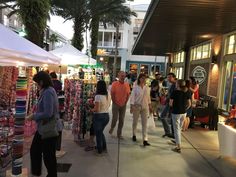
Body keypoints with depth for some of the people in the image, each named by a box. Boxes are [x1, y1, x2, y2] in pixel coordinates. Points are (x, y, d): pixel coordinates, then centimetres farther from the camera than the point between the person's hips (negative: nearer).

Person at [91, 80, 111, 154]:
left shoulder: (98, 96, -21)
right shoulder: (108, 95, -1)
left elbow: (96, 109, -21)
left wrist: (91, 110, -2)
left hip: (99, 116, -6)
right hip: (106, 115, 6)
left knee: (98, 133, 13)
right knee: (101, 132, 27)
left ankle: (100, 150, 27)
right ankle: (104, 147, 35)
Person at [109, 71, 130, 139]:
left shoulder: (127, 84, 3)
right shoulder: (114, 84, -7)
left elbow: (128, 94, 7)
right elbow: (112, 94, -7)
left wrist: (125, 102, 1)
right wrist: (115, 102, -7)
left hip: (123, 105, 3)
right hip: (116, 104, -3)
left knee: (121, 120, 7)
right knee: (115, 119, -2)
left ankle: (119, 134, 18)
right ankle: (112, 128, 29)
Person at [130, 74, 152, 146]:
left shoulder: (147, 88, 5)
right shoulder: (135, 87, -5)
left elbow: (148, 97, 11)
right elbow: (132, 97, -7)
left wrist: (150, 106, 11)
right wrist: (131, 106, -13)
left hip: (145, 107, 2)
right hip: (136, 106, -2)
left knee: (144, 123, -1)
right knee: (135, 121, 13)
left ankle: (145, 140, 1)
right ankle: (134, 135, 36)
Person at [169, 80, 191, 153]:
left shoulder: (175, 92, -14)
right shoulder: (187, 93, 0)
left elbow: (170, 104, -12)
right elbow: (189, 104, 4)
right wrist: (185, 109, 16)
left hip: (176, 113, -6)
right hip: (184, 113, 6)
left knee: (176, 129, 2)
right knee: (179, 128, 23)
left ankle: (178, 147, 4)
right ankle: (177, 141, 40)